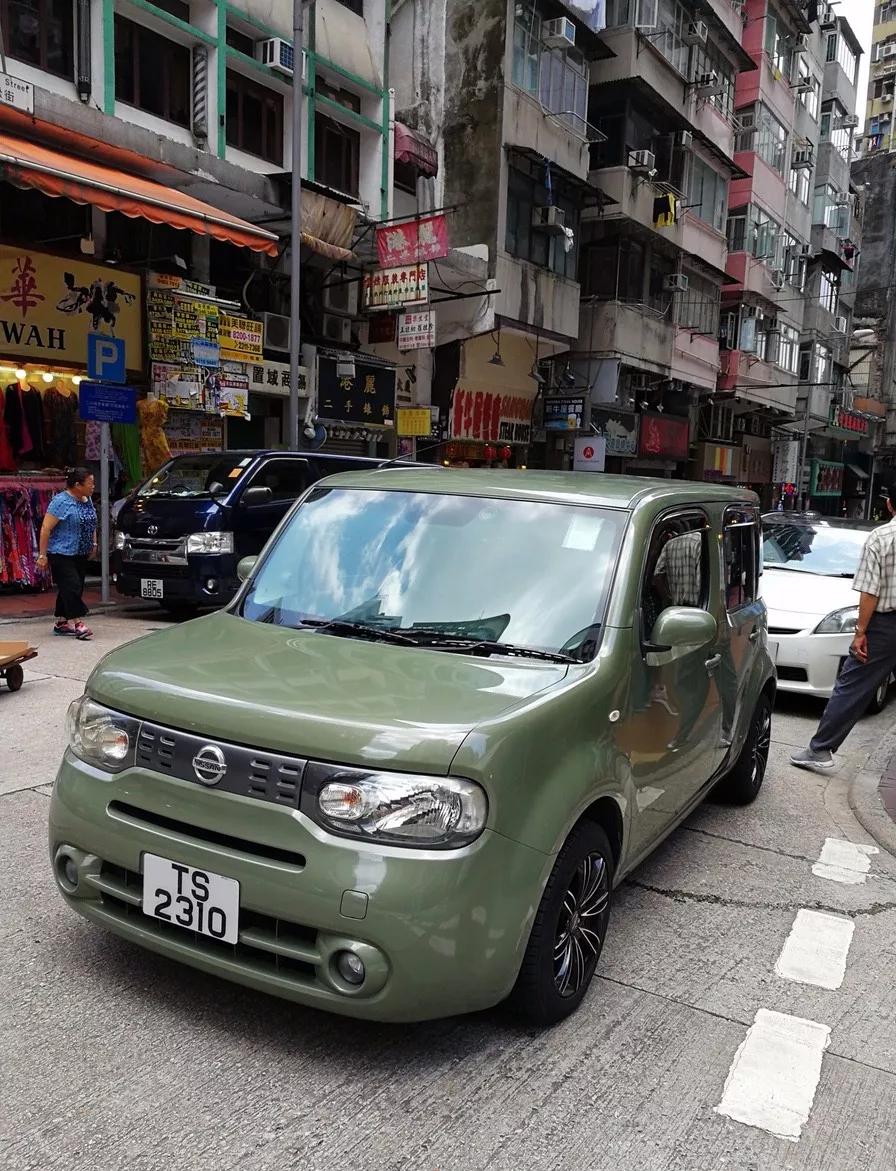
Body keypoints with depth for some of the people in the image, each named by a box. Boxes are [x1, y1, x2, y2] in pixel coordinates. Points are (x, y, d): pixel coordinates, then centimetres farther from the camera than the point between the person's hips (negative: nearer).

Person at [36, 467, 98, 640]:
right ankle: (77, 623, -10)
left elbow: (91, 524, 23)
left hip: (81, 555, 8)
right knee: (71, 587, -12)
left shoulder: (87, 500, 8)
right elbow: (46, 528, -16)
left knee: (75, 589, 10)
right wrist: (42, 555, -16)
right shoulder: (61, 501, -16)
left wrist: (93, 544, 16)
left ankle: (61, 623, 19)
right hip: (62, 554, -8)